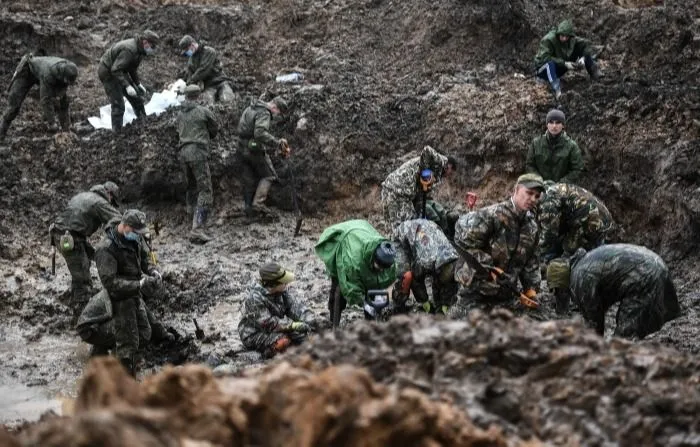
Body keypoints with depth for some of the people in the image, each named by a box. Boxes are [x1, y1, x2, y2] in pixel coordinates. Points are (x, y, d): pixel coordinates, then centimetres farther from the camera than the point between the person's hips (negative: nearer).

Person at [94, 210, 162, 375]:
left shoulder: (134, 237, -2)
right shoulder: (106, 248, -27)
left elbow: (144, 257, 15)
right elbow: (110, 282, -30)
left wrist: (152, 271, -7)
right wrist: (139, 285, -35)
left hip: (135, 295, 8)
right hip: (121, 298, -8)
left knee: (144, 334, 17)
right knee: (128, 342, -2)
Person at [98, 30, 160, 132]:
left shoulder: (139, 50, 0)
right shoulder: (129, 50, -32)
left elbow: (133, 69, 15)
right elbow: (115, 70, -34)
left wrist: (138, 83, 6)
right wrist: (127, 86, -36)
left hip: (120, 72, 10)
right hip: (108, 73, -10)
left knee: (137, 97, 11)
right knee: (118, 105, -12)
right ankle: (117, 132, -5)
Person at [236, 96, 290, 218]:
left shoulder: (251, 109, 16)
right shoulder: (264, 113, -16)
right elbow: (260, 133, -31)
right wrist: (277, 142, -28)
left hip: (242, 149, 9)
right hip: (255, 149, -9)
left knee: (249, 180, 13)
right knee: (268, 175, 3)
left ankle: (249, 208, 16)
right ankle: (258, 203, -8)